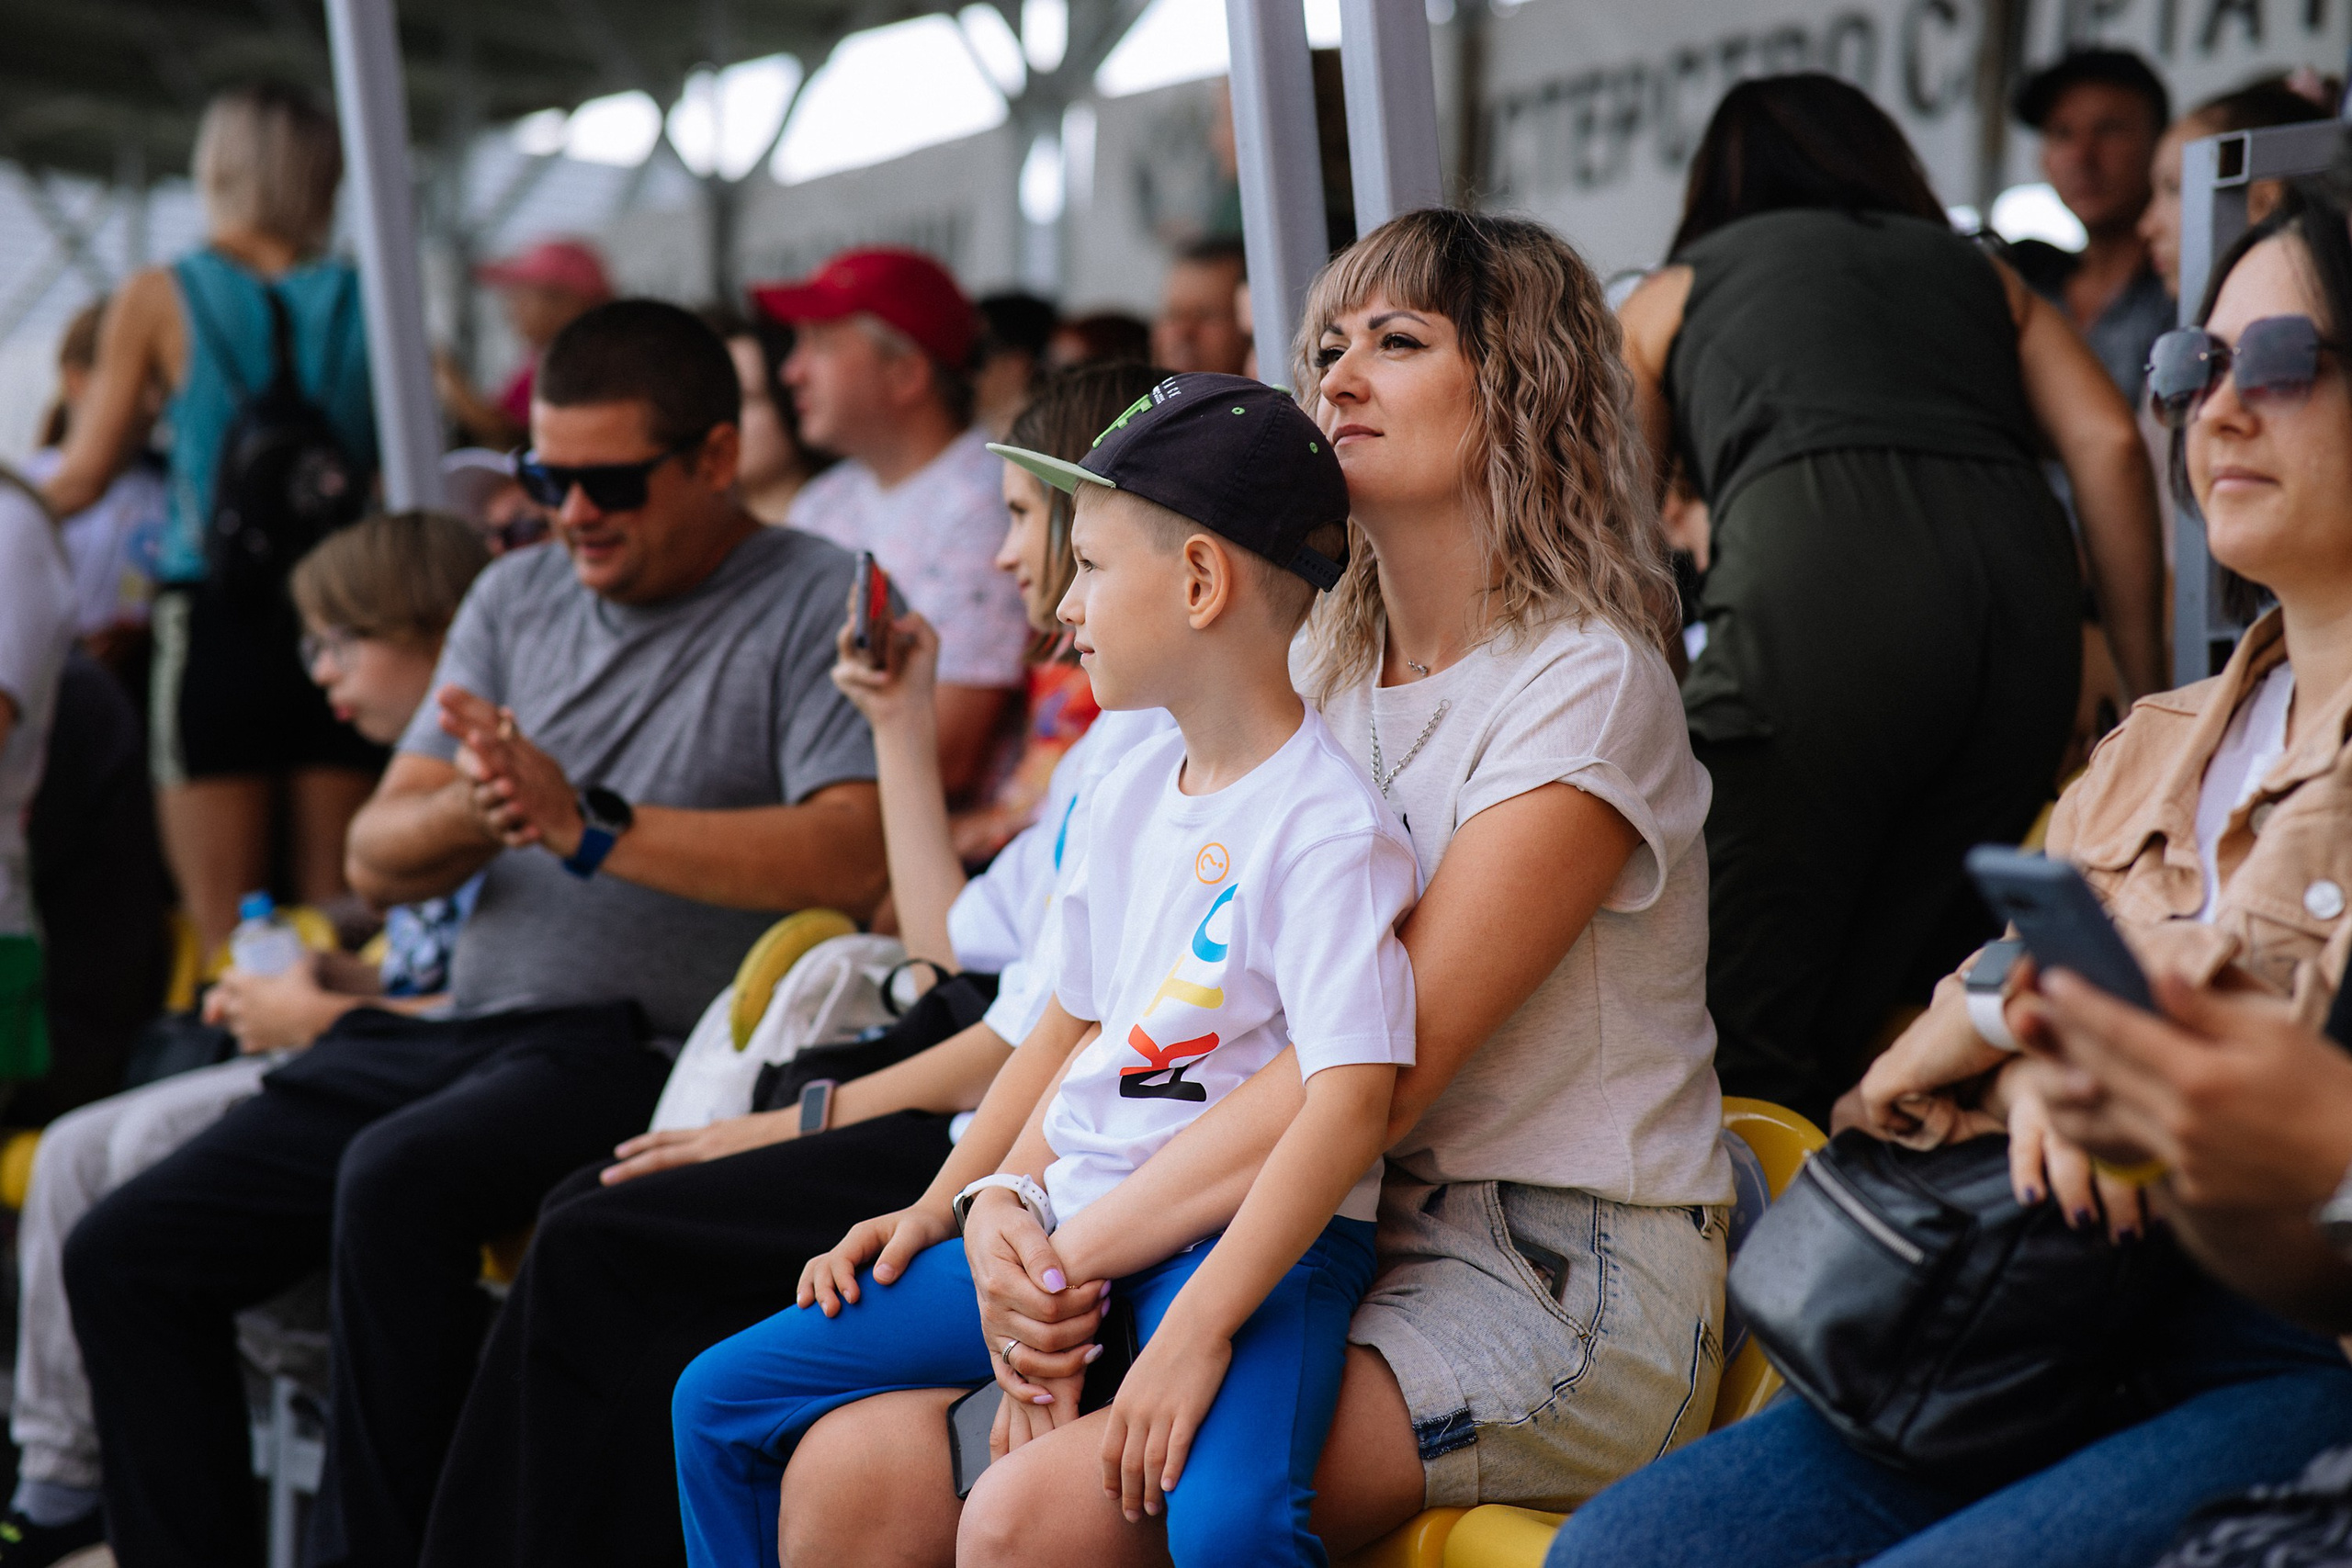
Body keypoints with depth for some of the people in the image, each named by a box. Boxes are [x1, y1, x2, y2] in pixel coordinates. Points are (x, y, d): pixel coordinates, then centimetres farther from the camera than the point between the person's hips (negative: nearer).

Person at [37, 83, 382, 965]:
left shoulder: (158, 300, -2)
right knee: (335, 919, 9)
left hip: (214, 625, -2)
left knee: (225, 934, 4)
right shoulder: (363, 302, 3)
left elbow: (81, 481, 3)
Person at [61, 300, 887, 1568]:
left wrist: (588, 826, -20)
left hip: (648, 1049, -7)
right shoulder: (517, 596, 17)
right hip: (460, 1033, 7)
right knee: (123, 1255, -2)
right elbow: (377, 859, 13)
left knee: (397, 1183, -34)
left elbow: (851, 858, -18)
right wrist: (475, 811, -11)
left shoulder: (819, 605, -2)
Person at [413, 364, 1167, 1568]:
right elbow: (956, 939, 23)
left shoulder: (1163, 736, -14)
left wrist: (806, 1117, -11)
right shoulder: (1114, 731, 20)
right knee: (589, 1222, 0)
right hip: (965, 1098, 10)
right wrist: (903, 726, 23)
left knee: (603, 1248, -12)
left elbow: (1054, 1030, -18)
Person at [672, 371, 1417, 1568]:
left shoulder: (1327, 823, -15)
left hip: (1247, 1237, -8)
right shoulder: (1129, 792, 11)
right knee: (721, 1401, 8)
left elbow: (1351, 1100, -23)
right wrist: (953, 1204, 16)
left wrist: (1195, 1333, -28)